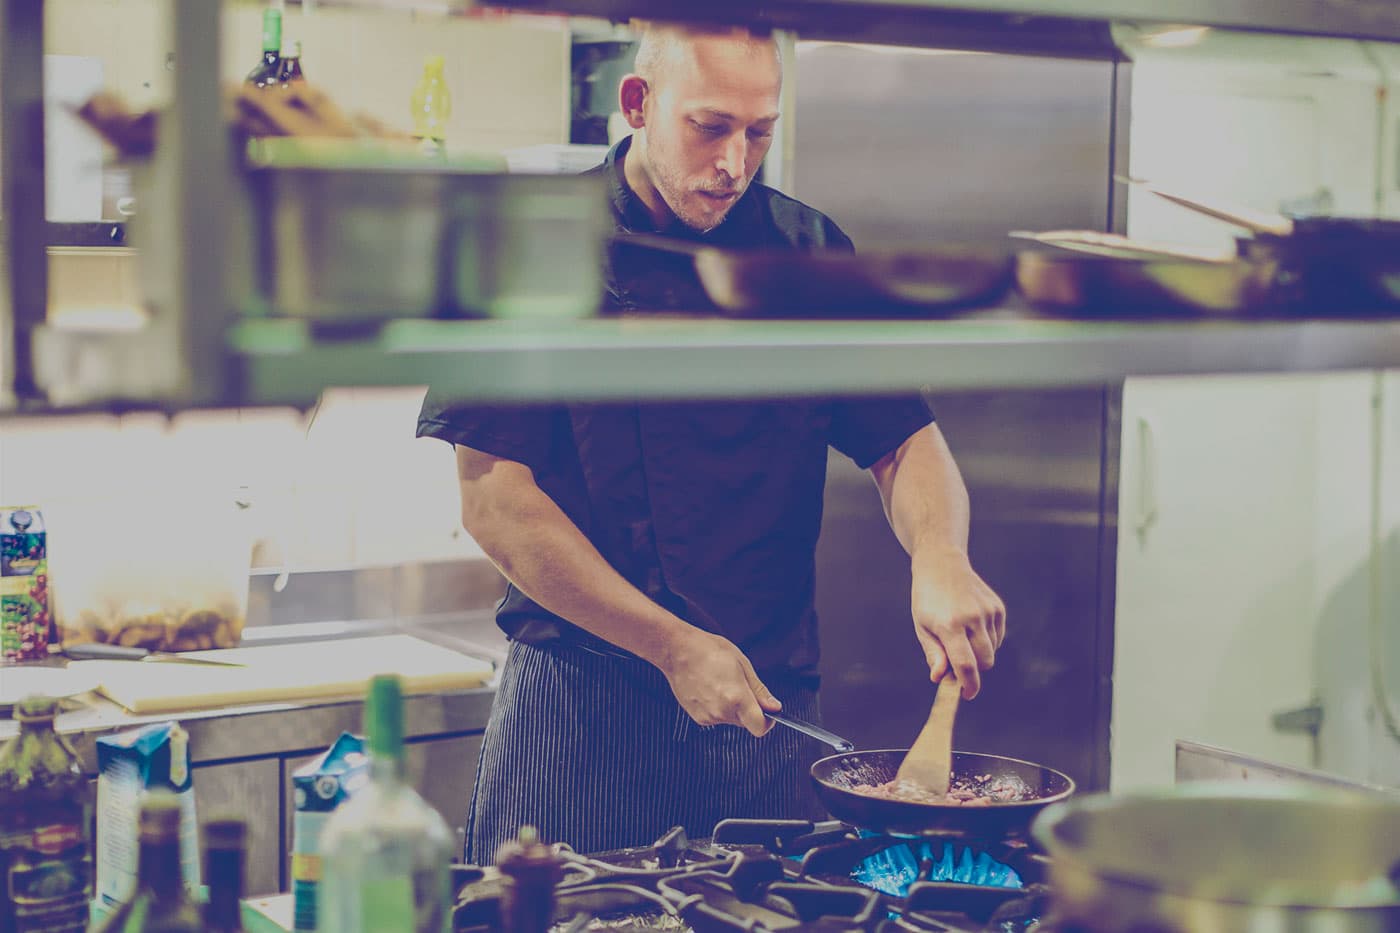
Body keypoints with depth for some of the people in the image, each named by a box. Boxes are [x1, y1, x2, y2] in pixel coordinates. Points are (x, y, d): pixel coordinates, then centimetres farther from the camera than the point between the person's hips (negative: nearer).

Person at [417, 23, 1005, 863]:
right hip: (579, 709, -3)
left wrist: (941, 558, -16)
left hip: (772, 706, 3)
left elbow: (905, 442, 7)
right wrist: (674, 646, -15)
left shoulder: (809, 253, 5)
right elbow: (494, 501, -10)